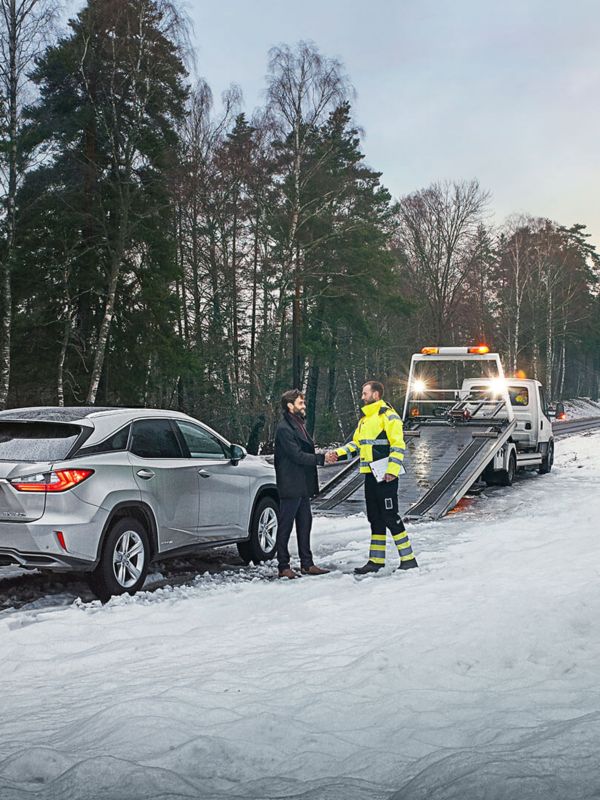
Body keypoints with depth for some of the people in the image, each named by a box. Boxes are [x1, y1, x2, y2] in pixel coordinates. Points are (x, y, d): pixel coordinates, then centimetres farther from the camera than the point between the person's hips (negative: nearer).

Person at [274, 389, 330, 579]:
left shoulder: (299, 425, 17)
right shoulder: (284, 429, -15)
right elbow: (297, 456, -20)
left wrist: (321, 457, 8)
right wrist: (321, 458, -20)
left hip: (303, 485, 10)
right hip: (290, 486, -10)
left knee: (305, 524, 13)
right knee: (285, 526, -2)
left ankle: (307, 563, 20)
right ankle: (283, 567, 3)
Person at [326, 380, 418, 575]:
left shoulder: (388, 416, -9)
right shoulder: (364, 419, 18)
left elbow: (398, 445, -15)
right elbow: (355, 444, 21)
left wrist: (392, 470, -22)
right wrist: (337, 454, 6)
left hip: (385, 477, -9)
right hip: (370, 476, 9)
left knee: (390, 517, -8)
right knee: (375, 518, 12)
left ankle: (408, 559, -2)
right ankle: (377, 560, 18)